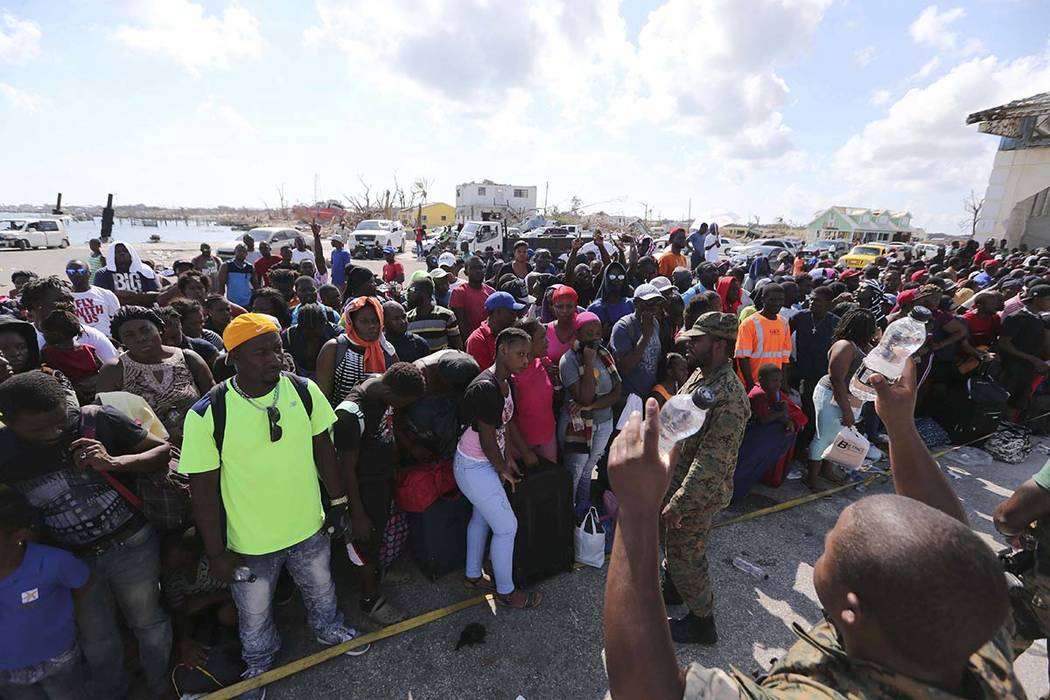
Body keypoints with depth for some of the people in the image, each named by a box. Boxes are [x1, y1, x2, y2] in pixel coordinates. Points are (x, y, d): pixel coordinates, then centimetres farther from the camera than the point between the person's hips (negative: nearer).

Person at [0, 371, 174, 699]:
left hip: (132, 546, -2)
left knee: (148, 622, 18)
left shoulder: (99, 421, -18)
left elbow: (165, 451, -12)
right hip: (71, 559, 2)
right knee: (95, 637, 22)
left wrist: (113, 462, -27)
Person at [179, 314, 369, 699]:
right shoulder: (207, 414, -23)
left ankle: (329, 629, 60)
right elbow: (203, 488, -15)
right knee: (254, 614, 26)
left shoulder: (305, 391, -15)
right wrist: (217, 552, -9)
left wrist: (338, 501, 3)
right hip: (250, 541, -2)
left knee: (320, 588, 29)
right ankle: (259, 664, 57)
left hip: (309, 526, 2)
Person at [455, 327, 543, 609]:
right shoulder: (486, 388, -29)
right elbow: (487, 439, -23)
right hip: (474, 467, -9)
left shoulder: (506, 383, 0)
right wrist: (504, 470, -9)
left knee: (481, 517, 24)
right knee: (507, 527, 2)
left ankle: (473, 575, 45)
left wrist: (526, 454, 14)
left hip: (487, 461, 9)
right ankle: (506, 591, 24)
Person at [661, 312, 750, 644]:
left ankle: (702, 622, 33)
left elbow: (711, 462, -30)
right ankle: (674, 588, 51)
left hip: (697, 493, -9)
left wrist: (678, 504, -26)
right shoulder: (700, 375, 1)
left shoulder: (729, 397, -30)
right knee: (673, 543, 26)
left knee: (686, 554, 10)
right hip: (674, 479, 9)